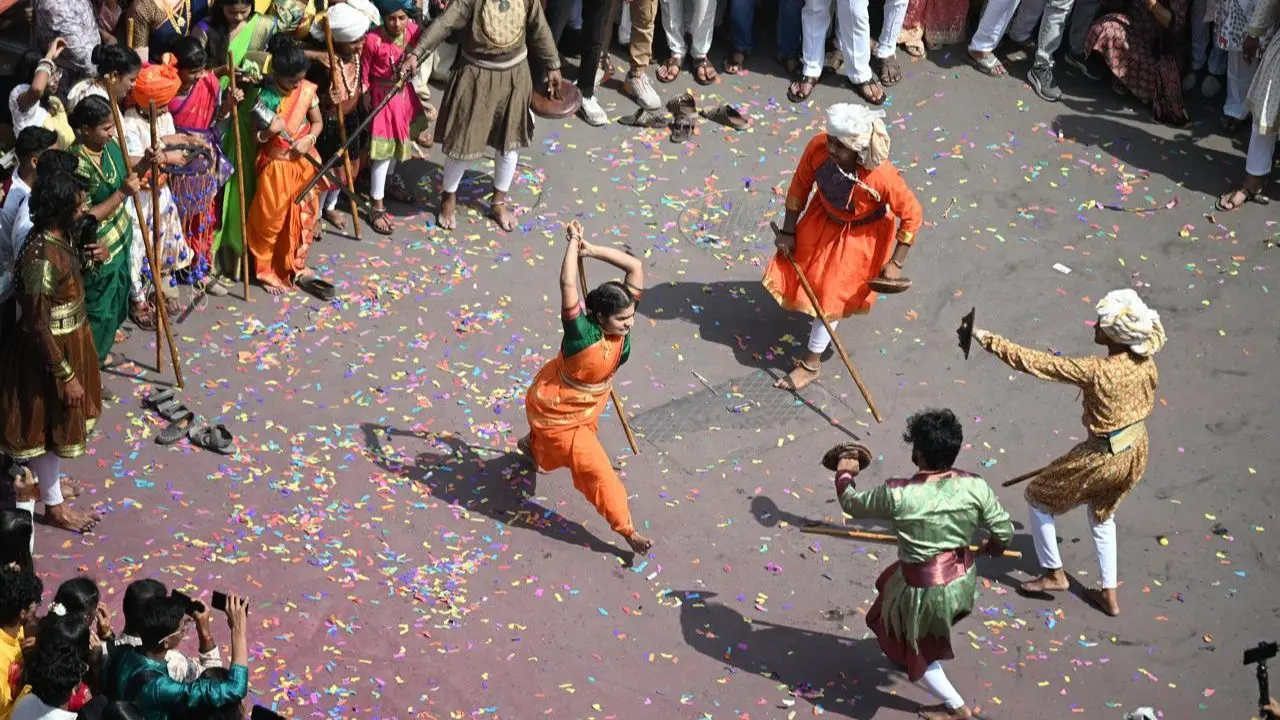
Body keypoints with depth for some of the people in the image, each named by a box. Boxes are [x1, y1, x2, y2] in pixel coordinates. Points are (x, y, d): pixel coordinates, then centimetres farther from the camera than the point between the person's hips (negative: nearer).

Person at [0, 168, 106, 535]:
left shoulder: (61, 236, -5)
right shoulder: (41, 258, -32)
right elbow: (38, 326, -28)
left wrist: (91, 255, -2)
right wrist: (66, 375, -23)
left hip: (70, 339, 9)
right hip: (49, 352, -9)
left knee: (59, 422, 26)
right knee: (46, 427, 10)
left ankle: (47, 480, 46)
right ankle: (55, 507, 25)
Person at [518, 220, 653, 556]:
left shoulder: (622, 319, -23)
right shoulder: (582, 332, -40)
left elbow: (635, 266, -27)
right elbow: (567, 283, -52)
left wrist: (591, 250, -31)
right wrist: (574, 243, -43)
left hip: (587, 404, 8)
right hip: (556, 411, -8)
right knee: (596, 468, -5)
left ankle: (531, 443, 69)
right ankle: (625, 528, 7)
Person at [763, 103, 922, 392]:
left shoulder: (881, 177, -42)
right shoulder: (818, 148, -32)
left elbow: (912, 215, -25)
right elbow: (800, 186, -12)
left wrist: (896, 263, -19)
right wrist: (788, 231, -5)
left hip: (859, 235, -4)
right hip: (823, 218, 4)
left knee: (830, 296, 5)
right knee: (795, 269, 20)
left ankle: (811, 364, 25)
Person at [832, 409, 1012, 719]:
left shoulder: (897, 495, -27)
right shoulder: (975, 487, -18)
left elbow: (852, 504, -9)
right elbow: (1004, 531, -9)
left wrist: (844, 474, 13)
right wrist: (992, 547, 17)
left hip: (925, 590, -5)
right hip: (963, 578, 5)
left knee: (915, 649, 23)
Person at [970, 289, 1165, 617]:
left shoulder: (1096, 370, -32)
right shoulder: (1145, 363, -10)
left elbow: (1034, 362, -29)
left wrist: (989, 340, -21)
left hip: (1103, 460, -7)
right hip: (1136, 453, 7)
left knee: (1038, 497, 17)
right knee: (1102, 516, 31)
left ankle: (1054, 573, 30)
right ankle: (1109, 595, 37)